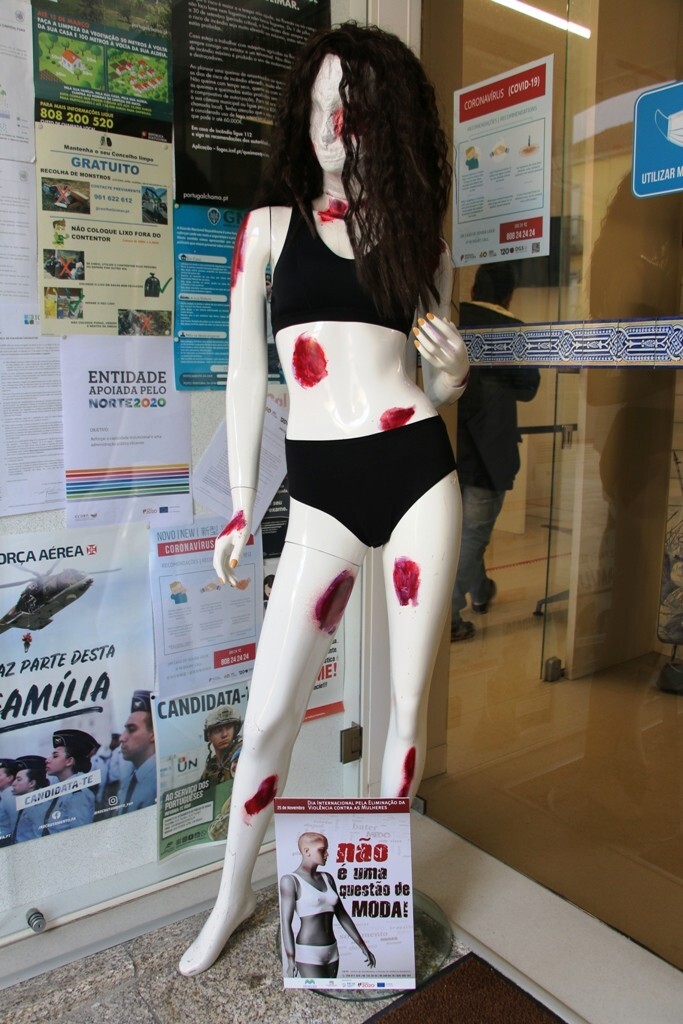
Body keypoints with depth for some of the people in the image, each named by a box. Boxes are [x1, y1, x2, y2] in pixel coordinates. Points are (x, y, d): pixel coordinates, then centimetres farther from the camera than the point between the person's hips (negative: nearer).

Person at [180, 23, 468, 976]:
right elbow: (246, 372, 6)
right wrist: (241, 505, 3)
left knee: (408, 700, 9)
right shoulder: (272, 226, 9)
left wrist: (452, 378, -8)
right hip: (321, 491, -1)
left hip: (417, 473, 2)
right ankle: (233, 897, 29)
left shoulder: (421, 241, 13)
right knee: (269, 714, 3)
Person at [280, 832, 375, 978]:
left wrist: (363, 947, 13)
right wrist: (291, 960, -22)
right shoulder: (290, 880, -10)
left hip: (331, 951, 7)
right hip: (308, 953, -7)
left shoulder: (327, 878, 10)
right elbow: (285, 923, -15)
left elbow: (342, 915, 14)